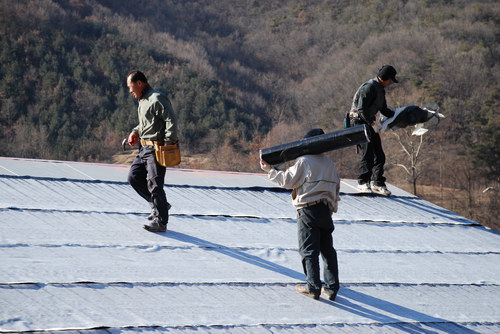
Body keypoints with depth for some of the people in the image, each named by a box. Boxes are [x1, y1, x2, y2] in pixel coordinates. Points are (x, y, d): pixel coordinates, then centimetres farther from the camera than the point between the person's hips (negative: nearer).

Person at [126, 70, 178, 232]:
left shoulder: (157, 99, -15)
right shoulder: (143, 101, 16)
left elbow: (171, 121, -21)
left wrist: (168, 144, -22)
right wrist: (135, 132, 12)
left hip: (157, 149, -10)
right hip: (144, 148, 10)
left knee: (154, 184, -7)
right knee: (134, 177, 11)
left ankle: (160, 221, 1)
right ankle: (159, 205, 21)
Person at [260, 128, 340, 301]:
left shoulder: (304, 161, -6)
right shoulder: (330, 164, 13)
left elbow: (288, 180, -4)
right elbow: (336, 188, 16)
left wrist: (270, 170, 7)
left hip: (308, 210, -6)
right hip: (326, 209, 6)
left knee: (309, 250, -1)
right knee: (328, 249, 9)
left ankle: (313, 287, -4)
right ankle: (331, 287, 7)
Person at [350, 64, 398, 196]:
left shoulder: (380, 89, 15)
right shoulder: (369, 87, -17)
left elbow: (384, 110, 21)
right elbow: (361, 109, -24)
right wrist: (371, 123, -31)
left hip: (369, 122, 10)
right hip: (359, 122, -10)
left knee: (379, 155, 7)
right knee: (367, 153, -15)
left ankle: (377, 183, 13)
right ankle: (363, 183, -9)